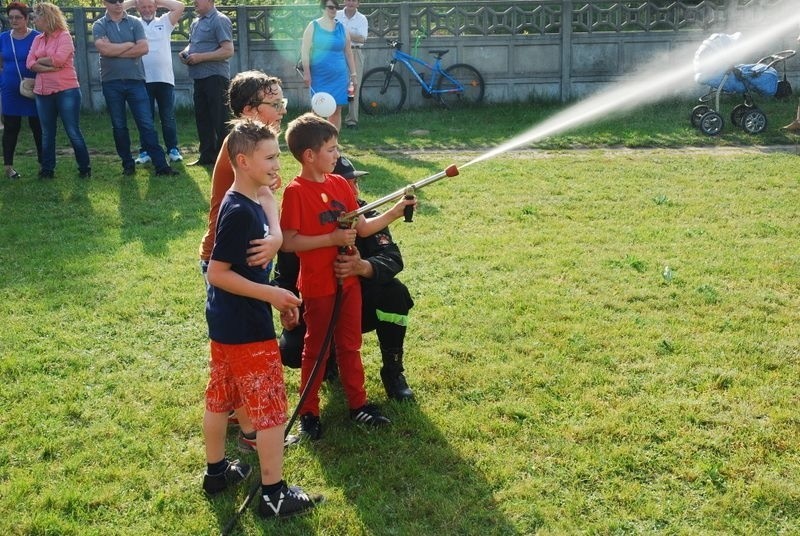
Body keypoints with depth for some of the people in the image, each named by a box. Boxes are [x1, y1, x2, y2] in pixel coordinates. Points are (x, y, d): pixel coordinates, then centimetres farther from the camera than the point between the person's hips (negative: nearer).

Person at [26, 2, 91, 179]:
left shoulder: (64, 36, -5)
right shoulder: (37, 39, 12)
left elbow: (59, 59, -19)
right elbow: (30, 63, 1)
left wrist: (40, 60, -4)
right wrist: (49, 67, -14)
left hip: (66, 90, -6)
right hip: (43, 92, 6)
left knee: (73, 132, -2)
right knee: (47, 133, 10)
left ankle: (85, 168, 8)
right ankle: (47, 169, 17)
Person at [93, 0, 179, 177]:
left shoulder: (135, 23, 5)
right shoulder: (99, 26, 2)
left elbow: (143, 48, -9)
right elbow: (104, 49, -16)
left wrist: (115, 50, -10)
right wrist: (129, 45, -6)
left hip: (135, 80, 0)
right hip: (111, 83, 0)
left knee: (147, 124, -3)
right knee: (119, 126, 7)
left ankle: (161, 165, -5)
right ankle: (128, 164, 18)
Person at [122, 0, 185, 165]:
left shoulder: (164, 22, 11)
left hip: (165, 78, 0)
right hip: (143, 79, 0)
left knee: (168, 117, 6)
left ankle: (173, 150, 13)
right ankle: (145, 151, 12)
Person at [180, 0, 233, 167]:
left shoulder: (220, 21, -9)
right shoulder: (195, 23, 16)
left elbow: (228, 50, -18)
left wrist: (200, 57, -19)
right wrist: (185, 52, 6)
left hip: (215, 77, -8)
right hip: (199, 77, 9)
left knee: (219, 120, -3)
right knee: (202, 119, 12)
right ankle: (207, 156, 20)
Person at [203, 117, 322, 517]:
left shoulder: (252, 203, 5)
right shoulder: (239, 212, -24)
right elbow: (216, 273, -22)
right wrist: (270, 293, -22)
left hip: (227, 323, 10)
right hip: (247, 328, -10)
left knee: (220, 397, 20)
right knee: (270, 408, 1)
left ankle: (216, 471, 37)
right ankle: (274, 494, 12)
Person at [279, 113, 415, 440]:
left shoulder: (339, 184, 4)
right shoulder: (296, 191, -16)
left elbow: (362, 228, 7)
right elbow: (288, 242, -19)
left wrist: (395, 211, -2)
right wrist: (333, 238, -22)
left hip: (347, 279, 6)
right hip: (317, 285, -6)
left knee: (350, 344, 16)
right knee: (316, 349, 7)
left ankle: (358, 404, 29)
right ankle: (308, 412, 22)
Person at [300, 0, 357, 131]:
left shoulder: (341, 27, 9)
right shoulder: (313, 26, 1)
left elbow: (348, 52, 13)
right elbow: (304, 50, -3)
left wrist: (353, 74, 11)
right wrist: (306, 73, -11)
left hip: (339, 76, 3)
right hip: (319, 76, -3)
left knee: (336, 110, 0)